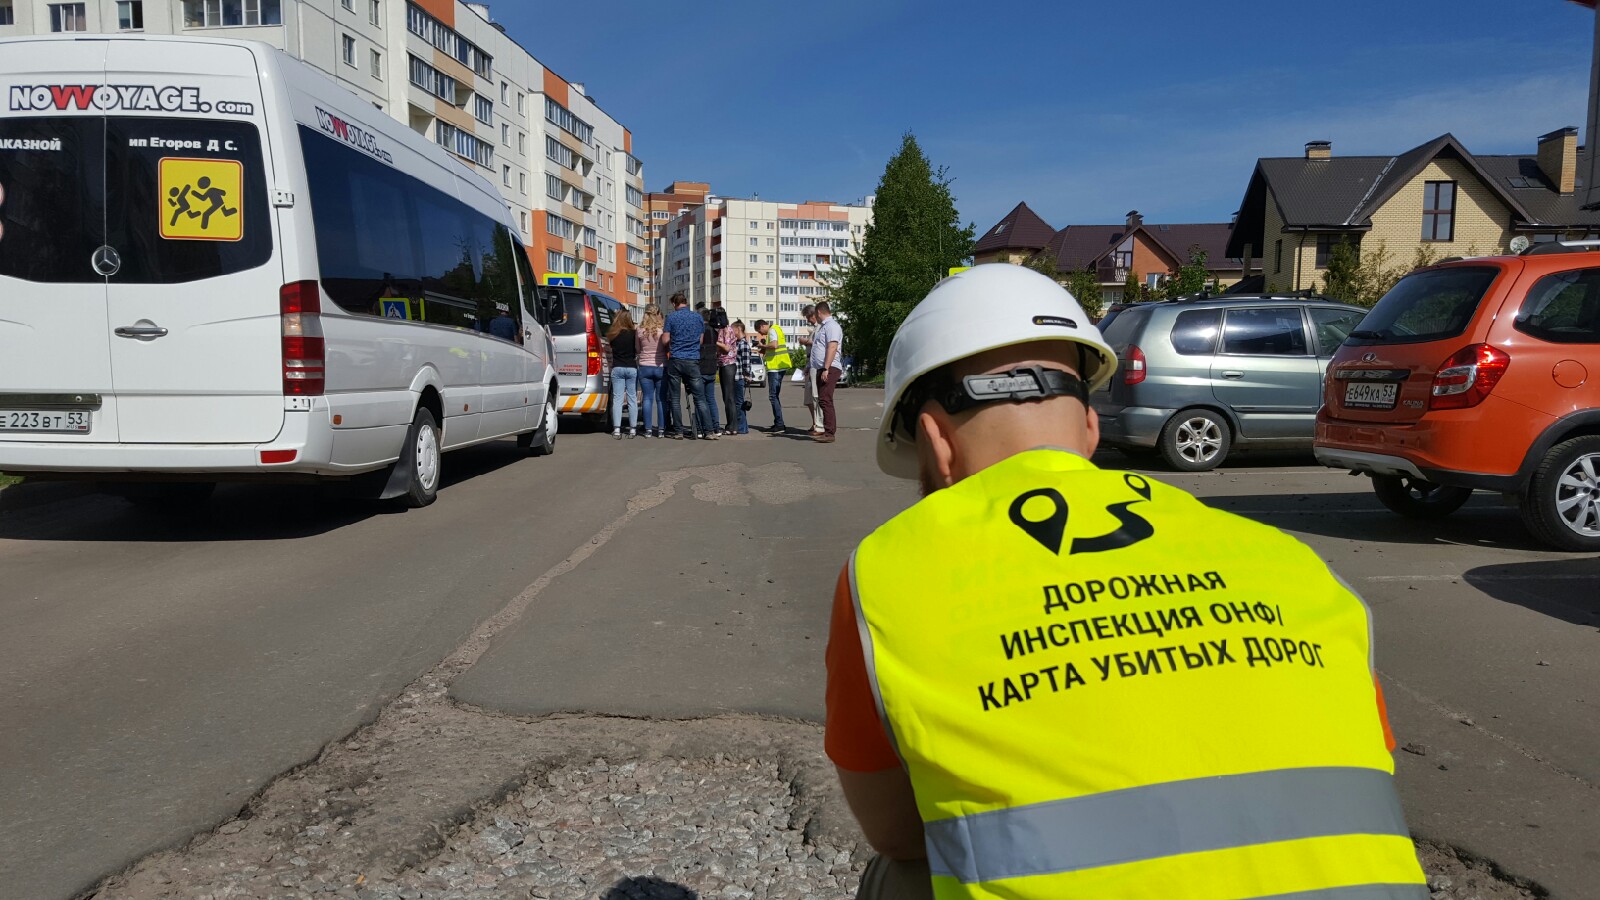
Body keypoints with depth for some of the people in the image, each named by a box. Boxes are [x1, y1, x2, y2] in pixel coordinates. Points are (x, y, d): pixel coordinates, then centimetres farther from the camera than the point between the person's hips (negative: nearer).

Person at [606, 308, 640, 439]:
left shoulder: (612, 335, 0)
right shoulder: (634, 333, -5)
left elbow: (610, 348, 6)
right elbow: (638, 350, -1)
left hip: (617, 368, 1)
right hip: (632, 368, -1)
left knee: (617, 399, 2)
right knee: (632, 399, 6)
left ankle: (616, 430, -4)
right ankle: (633, 429, 7)